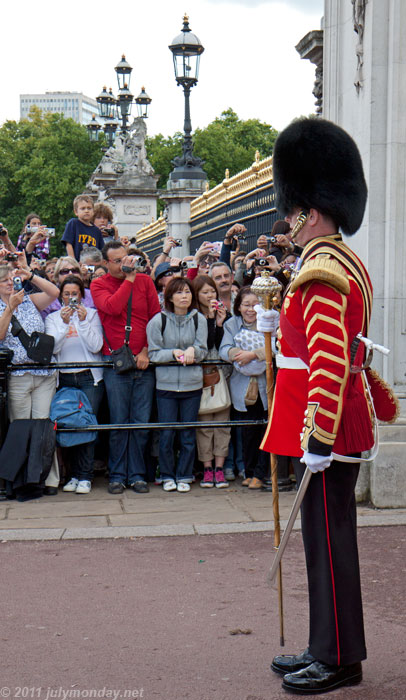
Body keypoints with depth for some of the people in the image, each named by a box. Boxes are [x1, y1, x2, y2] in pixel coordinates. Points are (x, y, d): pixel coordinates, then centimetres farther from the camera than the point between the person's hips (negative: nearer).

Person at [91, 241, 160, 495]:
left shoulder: (145, 281, 9)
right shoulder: (98, 285, 4)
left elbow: (156, 318, 7)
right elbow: (112, 307, -17)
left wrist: (146, 350, -4)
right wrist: (129, 280, -10)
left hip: (144, 363, 2)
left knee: (142, 422, 4)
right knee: (119, 422, 1)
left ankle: (137, 474, 14)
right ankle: (117, 475, 12)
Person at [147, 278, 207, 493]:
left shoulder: (199, 319, 2)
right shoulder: (158, 320, -3)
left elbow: (202, 351, 3)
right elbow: (153, 353, -2)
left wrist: (192, 350, -19)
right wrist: (174, 353, -18)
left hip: (192, 384, 1)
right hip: (166, 384, -1)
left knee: (188, 433, 7)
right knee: (166, 433, 3)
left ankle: (184, 476, 19)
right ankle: (167, 475, 18)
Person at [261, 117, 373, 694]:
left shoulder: (322, 273, -18)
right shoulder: (346, 264, 15)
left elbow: (328, 363, -25)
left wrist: (317, 439, -25)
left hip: (326, 429, -10)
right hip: (345, 423, 10)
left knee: (328, 538, -1)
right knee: (329, 534, 15)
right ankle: (329, 648, 27)